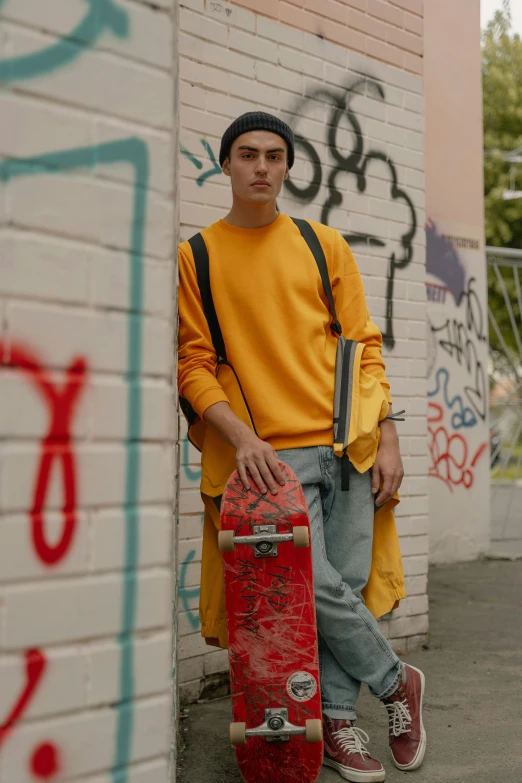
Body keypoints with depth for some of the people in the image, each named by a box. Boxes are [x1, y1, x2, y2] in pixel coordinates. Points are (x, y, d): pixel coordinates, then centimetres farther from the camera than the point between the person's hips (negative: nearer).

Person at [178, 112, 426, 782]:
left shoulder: (325, 246, 12)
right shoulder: (195, 258, 5)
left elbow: (364, 346, 11)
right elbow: (193, 365, 0)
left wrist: (386, 438, 2)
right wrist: (241, 437, -15)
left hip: (348, 448, 3)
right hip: (270, 455, -2)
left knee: (347, 585, 2)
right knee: (316, 587, -10)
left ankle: (337, 720, 18)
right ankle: (397, 683, 14)